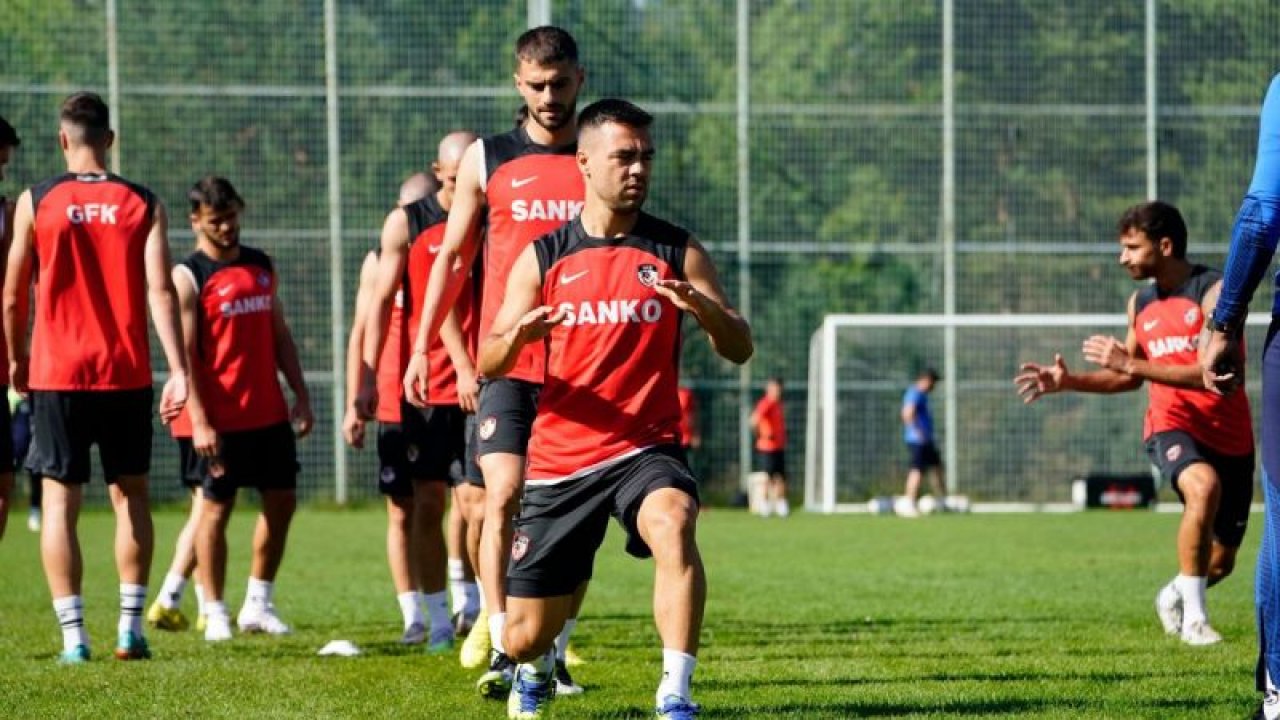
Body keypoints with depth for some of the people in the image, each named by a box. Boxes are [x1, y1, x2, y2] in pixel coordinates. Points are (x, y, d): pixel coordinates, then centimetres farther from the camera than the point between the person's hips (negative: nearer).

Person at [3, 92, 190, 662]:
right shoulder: (143, 204, 1)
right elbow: (160, 291, -8)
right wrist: (179, 371, -10)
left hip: (57, 375, -1)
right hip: (126, 376, 1)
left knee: (59, 502, 3)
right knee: (131, 495, 14)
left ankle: (73, 636, -4)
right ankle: (130, 628, 11)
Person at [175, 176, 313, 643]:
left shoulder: (261, 266, 13)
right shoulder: (189, 277, -7)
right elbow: (184, 353, -12)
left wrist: (300, 394, 11)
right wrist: (199, 420, -19)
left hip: (269, 412, 6)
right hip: (220, 419, -6)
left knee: (282, 500, 7)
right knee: (216, 508, 0)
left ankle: (258, 605, 17)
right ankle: (215, 612, 6)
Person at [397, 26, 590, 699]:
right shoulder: (486, 159, 7)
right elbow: (452, 257, 11)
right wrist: (422, 346, 5)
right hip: (508, 363, -1)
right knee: (503, 498, -14)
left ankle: (554, 654, 10)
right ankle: (502, 651, -16)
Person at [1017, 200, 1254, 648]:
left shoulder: (1214, 291, -13)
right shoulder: (1141, 303, 6)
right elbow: (1133, 377, 20)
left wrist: (1129, 362, -25)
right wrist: (1069, 381, 5)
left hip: (1230, 436, -1)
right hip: (1172, 426, 1)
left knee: (1220, 562, 7)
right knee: (1204, 485, -35)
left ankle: (1175, 597, 42)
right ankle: (1193, 616, -28)